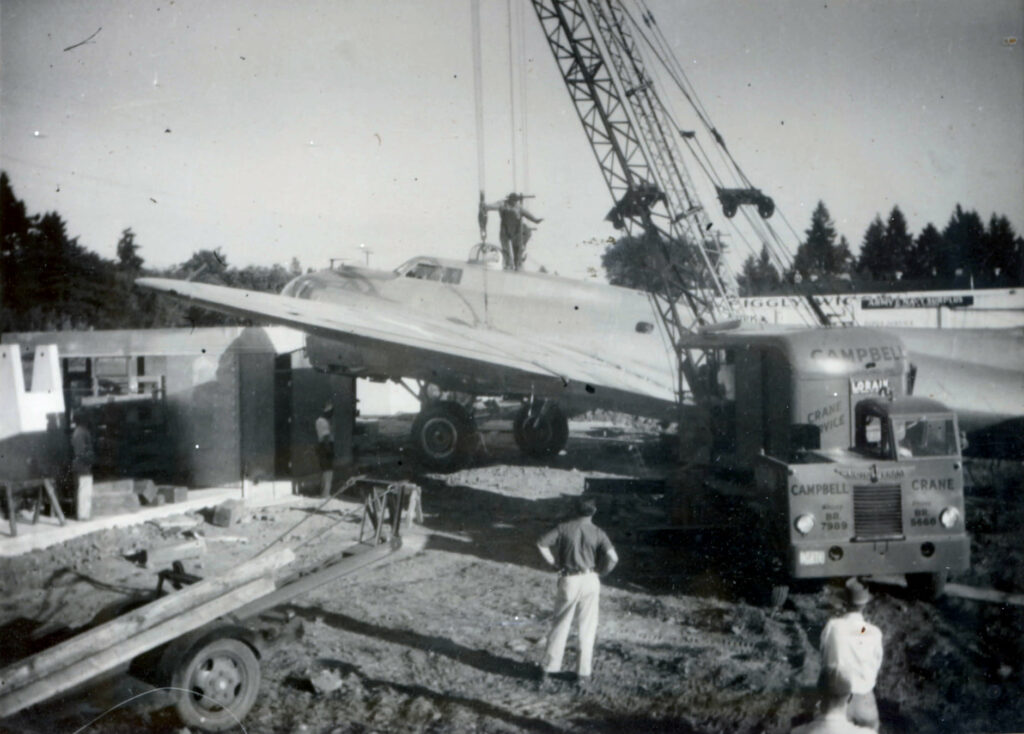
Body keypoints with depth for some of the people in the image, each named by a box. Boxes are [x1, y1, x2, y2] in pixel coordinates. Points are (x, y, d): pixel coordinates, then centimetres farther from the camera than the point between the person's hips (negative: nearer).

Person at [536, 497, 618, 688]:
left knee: (560, 625, 12)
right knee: (587, 629, 9)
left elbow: (542, 542, -10)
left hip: (568, 581, 1)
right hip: (590, 581, -1)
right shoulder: (598, 533, -3)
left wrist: (554, 562, -1)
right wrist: (601, 571, 3)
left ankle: (548, 668, 17)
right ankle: (583, 673, 12)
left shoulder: (564, 528, -2)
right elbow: (613, 557, -14)